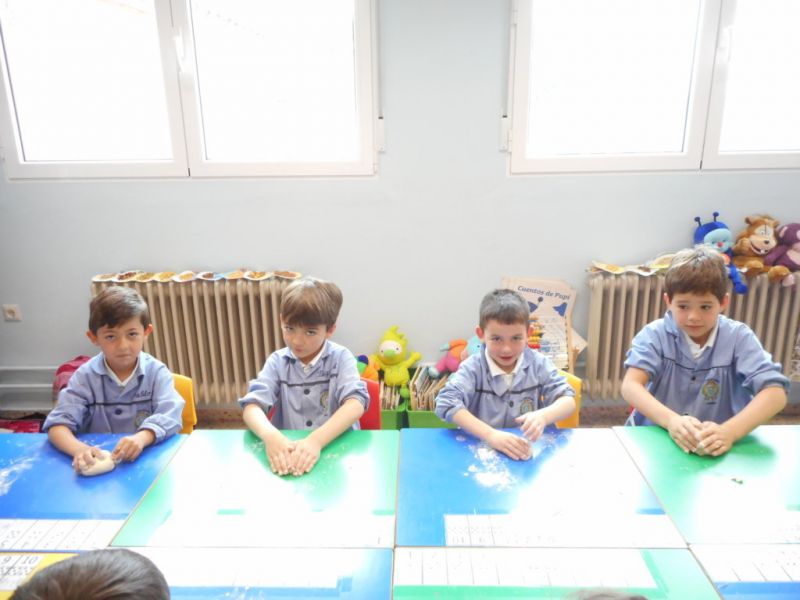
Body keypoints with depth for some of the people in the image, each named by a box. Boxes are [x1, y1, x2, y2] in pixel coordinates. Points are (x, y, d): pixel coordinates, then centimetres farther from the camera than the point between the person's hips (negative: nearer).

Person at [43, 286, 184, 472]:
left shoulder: (156, 372, -3)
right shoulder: (85, 376, 0)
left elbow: (170, 415, -14)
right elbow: (58, 423, -8)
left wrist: (142, 438, -33)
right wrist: (79, 449, -28)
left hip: (147, 459, -1)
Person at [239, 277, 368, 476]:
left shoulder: (341, 358, -3)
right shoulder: (277, 362, 3)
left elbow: (356, 404, -18)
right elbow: (251, 406, -9)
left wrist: (316, 440, -33)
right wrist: (270, 436, -30)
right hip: (288, 451, 1)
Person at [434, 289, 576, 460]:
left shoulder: (539, 364, -1)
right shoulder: (473, 368, -8)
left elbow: (568, 401, -5)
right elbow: (447, 403, -20)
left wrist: (543, 416, -28)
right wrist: (491, 435, -31)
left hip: (531, 449, 2)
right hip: (482, 448, -2)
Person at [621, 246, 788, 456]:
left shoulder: (738, 337, -3)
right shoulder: (655, 334, -4)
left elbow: (776, 393, -13)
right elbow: (630, 386, -16)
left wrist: (729, 431, -29)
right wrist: (671, 420, -33)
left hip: (716, 446, 2)